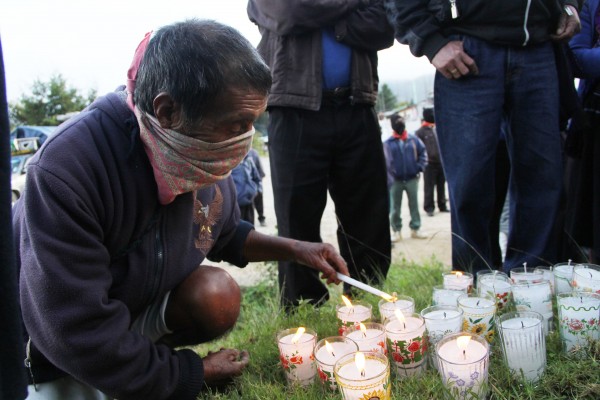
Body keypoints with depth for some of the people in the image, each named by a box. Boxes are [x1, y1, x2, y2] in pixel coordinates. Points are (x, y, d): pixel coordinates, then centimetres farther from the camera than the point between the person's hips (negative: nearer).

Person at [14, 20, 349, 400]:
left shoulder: (204, 151, -14)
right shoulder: (65, 170, -34)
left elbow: (225, 234, 8)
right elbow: (79, 336, -30)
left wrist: (294, 249, -8)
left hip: (144, 305, 5)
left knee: (218, 295, -21)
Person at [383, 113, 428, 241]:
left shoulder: (413, 139, 0)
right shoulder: (388, 143, -6)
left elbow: (423, 152, 7)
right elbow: (385, 163, -6)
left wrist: (420, 167, -6)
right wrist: (389, 179, -12)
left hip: (412, 178, 2)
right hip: (396, 181, -2)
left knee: (414, 205, 10)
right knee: (395, 208, 5)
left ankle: (415, 229, 21)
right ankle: (396, 231, 16)